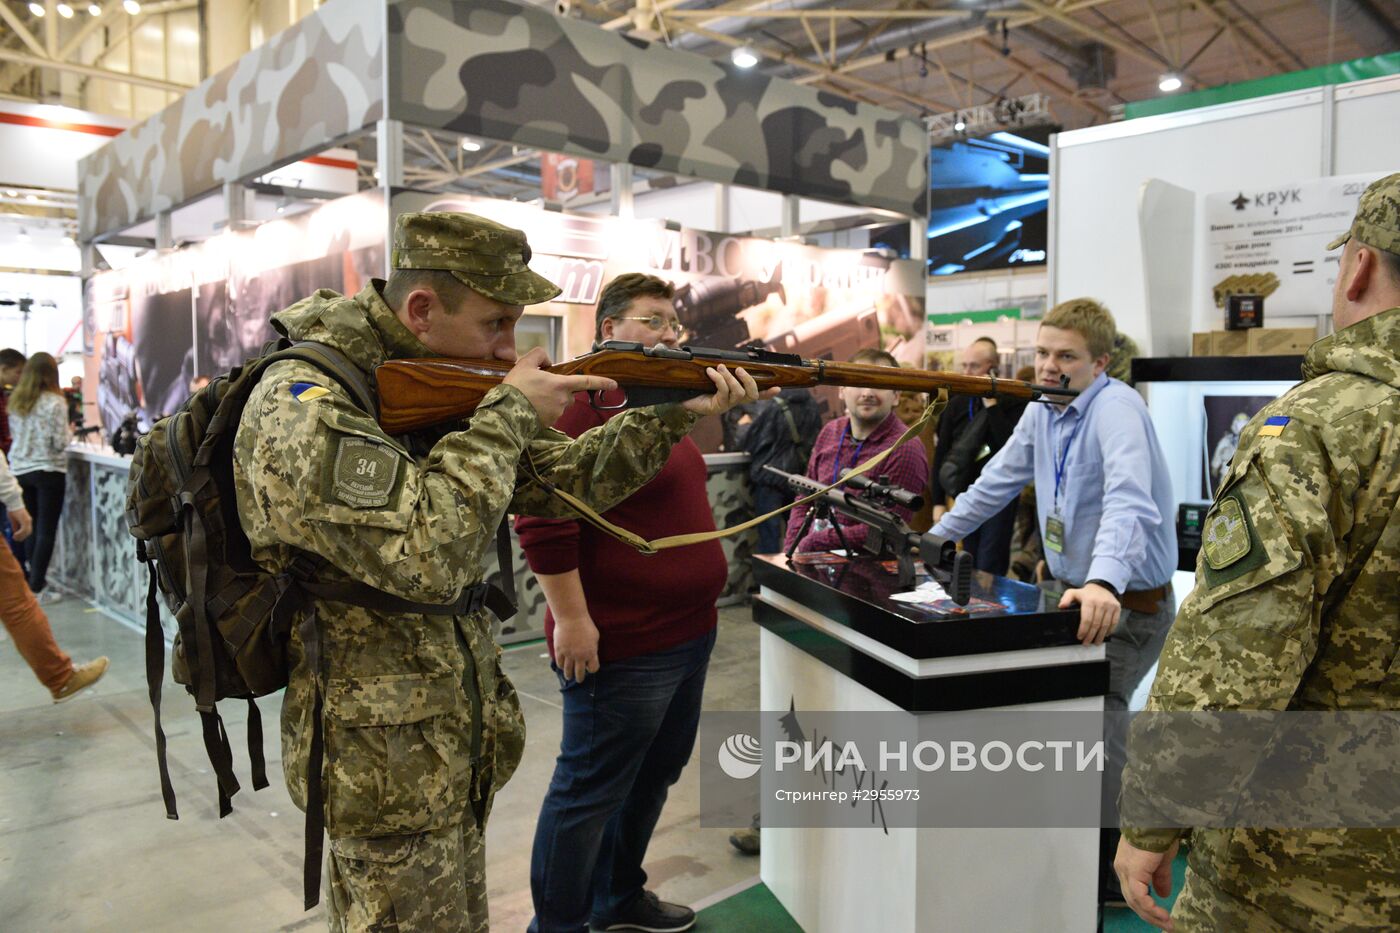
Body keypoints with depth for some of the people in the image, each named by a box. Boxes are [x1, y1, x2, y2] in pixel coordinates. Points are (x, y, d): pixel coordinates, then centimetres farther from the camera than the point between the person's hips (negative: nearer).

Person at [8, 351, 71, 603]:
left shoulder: (15, 401, 4)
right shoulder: (55, 402, -13)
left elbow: (14, 433, 12)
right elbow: (60, 443, -14)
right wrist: (65, 431, 6)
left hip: (20, 470, 6)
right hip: (48, 471, -6)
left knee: (31, 528, 15)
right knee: (47, 531, 1)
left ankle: (32, 580, 20)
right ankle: (37, 588, 3)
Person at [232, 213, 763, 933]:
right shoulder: (301, 406, -22)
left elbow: (553, 481, 7)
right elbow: (424, 555, -33)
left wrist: (675, 413, -2)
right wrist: (508, 413, -23)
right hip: (388, 761, -8)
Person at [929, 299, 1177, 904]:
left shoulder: (1116, 408, -19)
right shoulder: (1042, 412, 7)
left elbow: (1129, 502, -35)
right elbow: (995, 482, 17)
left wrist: (1104, 583, -49)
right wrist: (934, 538, 16)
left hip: (1126, 605, -7)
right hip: (1072, 593, 7)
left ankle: (1102, 878, 1)